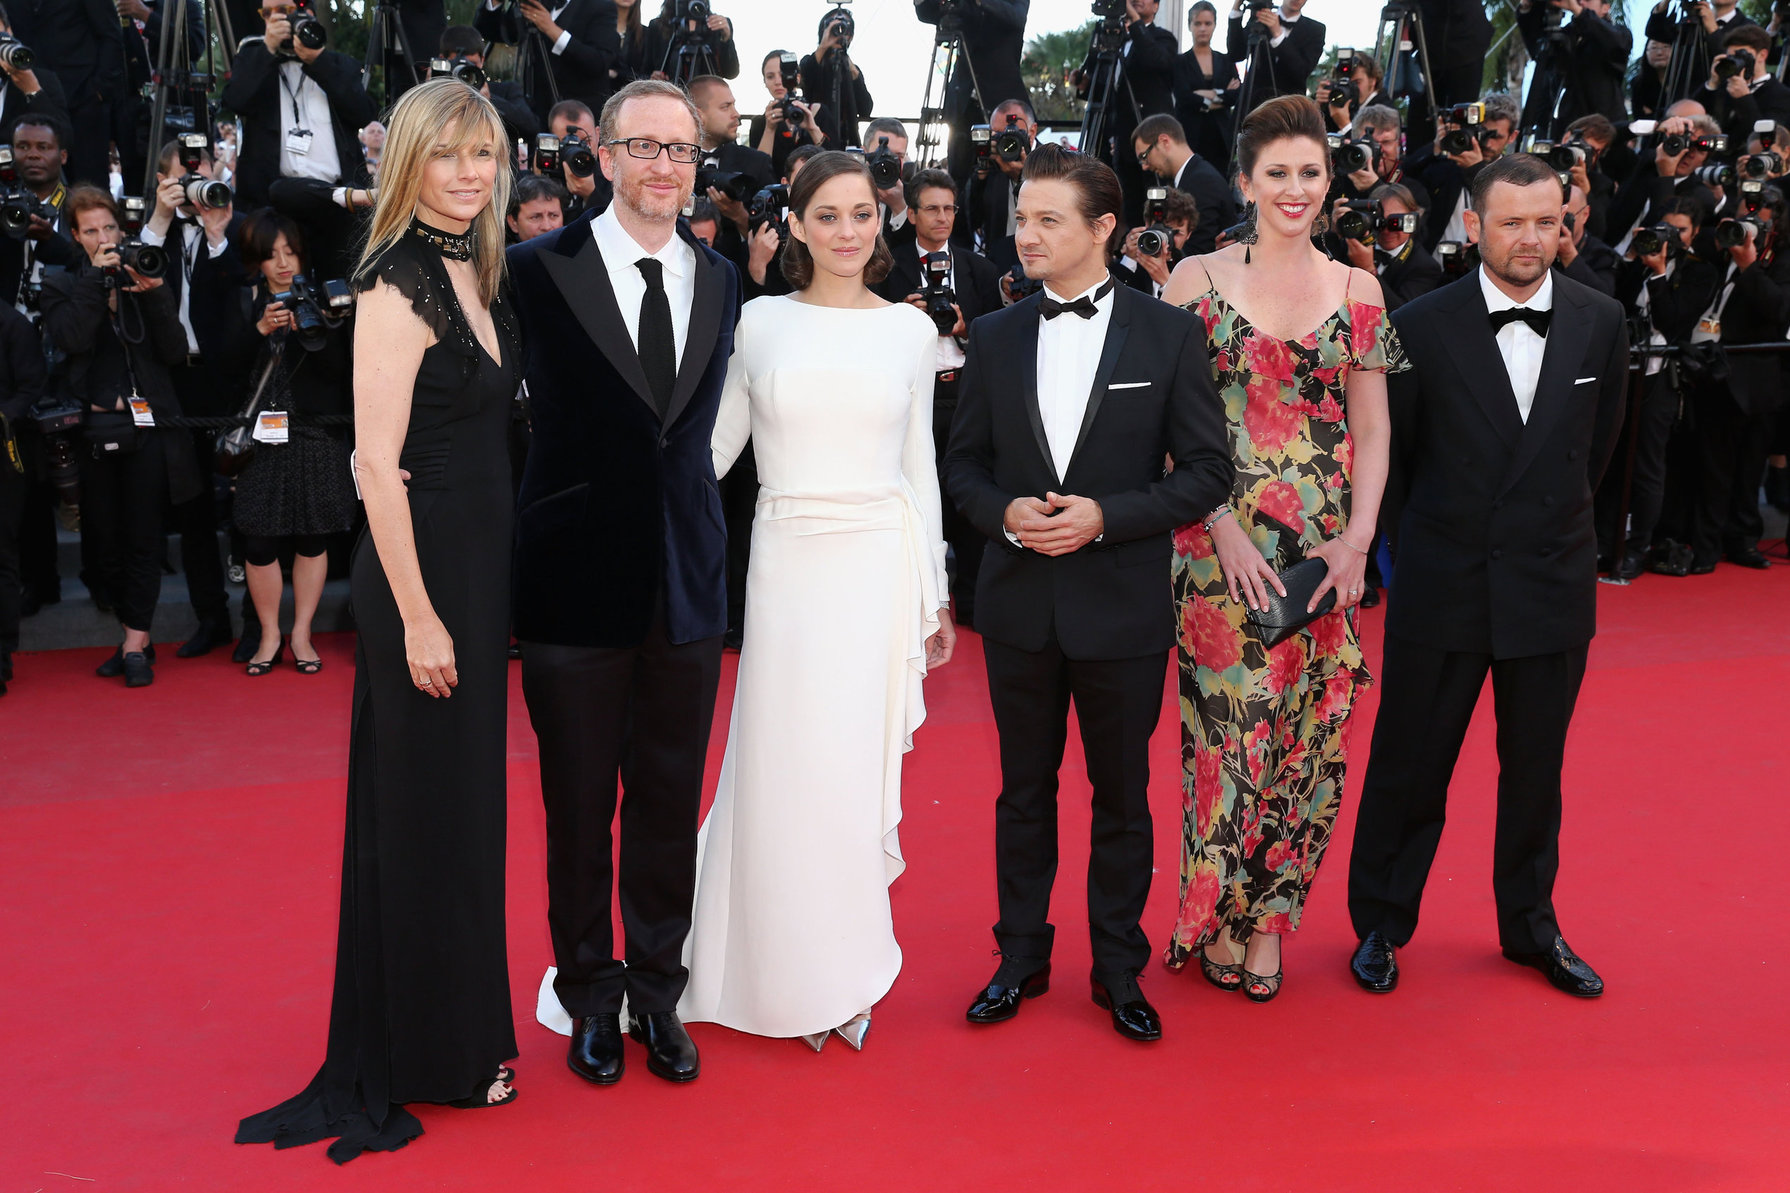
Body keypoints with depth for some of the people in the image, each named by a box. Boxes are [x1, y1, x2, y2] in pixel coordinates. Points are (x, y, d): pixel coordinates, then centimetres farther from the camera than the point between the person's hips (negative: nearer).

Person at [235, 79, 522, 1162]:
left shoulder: (480, 274, 11)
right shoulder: (397, 288, -14)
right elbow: (377, 462, -18)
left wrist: (482, 597, 12)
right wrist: (419, 618, -19)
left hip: (483, 563, 8)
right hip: (423, 568, -8)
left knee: (466, 803, 17)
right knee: (426, 808, 3)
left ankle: (459, 1035, 33)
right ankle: (428, 1056, 20)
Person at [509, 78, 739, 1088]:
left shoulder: (721, 282, 7)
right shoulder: (542, 270, -6)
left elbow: (702, 426, 11)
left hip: (688, 585, 3)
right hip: (578, 581, -3)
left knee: (670, 805, 13)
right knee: (580, 808, 10)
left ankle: (658, 995, 31)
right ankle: (591, 999, 29)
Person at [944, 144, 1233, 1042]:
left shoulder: (1169, 334, -3)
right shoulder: (994, 337, 5)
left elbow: (1207, 469, -5)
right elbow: (963, 462, 9)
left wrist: (1105, 517, -17)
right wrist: (1004, 513, -12)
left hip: (1122, 607, -2)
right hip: (1019, 605, 2)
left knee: (1123, 797, 10)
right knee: (1024, 790, 13)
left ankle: (1120, 969, 26)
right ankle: (1021, 957, 29)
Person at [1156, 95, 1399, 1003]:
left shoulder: (1357, 289, 8)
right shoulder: (1197, 280, 1)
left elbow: (1372, 430, 8)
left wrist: (1358, 539, -4)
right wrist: (1223, 527, -12)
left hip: (1328, 547, 3)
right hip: (1222, 542, -3)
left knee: (1309, 728, 6)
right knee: (1230, 723, -1)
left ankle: (1267, 918, 20)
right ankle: (1220, 919, 17)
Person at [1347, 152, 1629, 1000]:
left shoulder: (1600, 323, 0)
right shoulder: (1422, 327, -8)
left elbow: (1597, 445, 14)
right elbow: (1390, 458, 3)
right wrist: (1419, 551, 8)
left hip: (1553, 587, 3)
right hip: (1442, 587, -2)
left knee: (1536, 767, 14)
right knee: (1410, 762, 6)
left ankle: (1531, 927, 32)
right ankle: (1380, 924, 24)